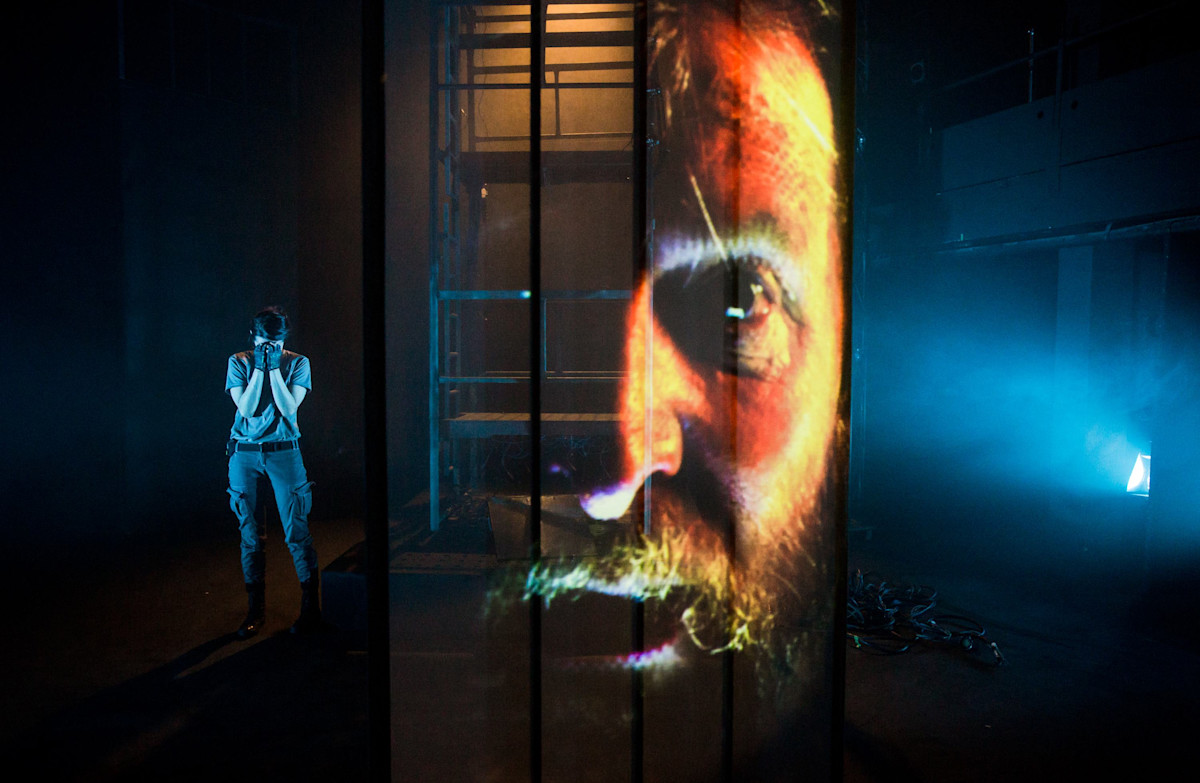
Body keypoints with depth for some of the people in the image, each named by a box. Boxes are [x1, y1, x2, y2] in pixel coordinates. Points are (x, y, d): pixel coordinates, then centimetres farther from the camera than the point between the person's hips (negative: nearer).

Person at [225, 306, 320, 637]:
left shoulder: (297, 363, 2)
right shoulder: (239, 362, 4)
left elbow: (289, 407, -9)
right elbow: (246, 408, -7)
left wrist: (274, 368, -12)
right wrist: (259, 368, -12)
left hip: (284, 451, -1)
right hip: (244, 454, 1)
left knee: (296, 532, -5)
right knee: (250, 535, 5)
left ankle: (311, 608, 3)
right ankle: (256, 610, 17)